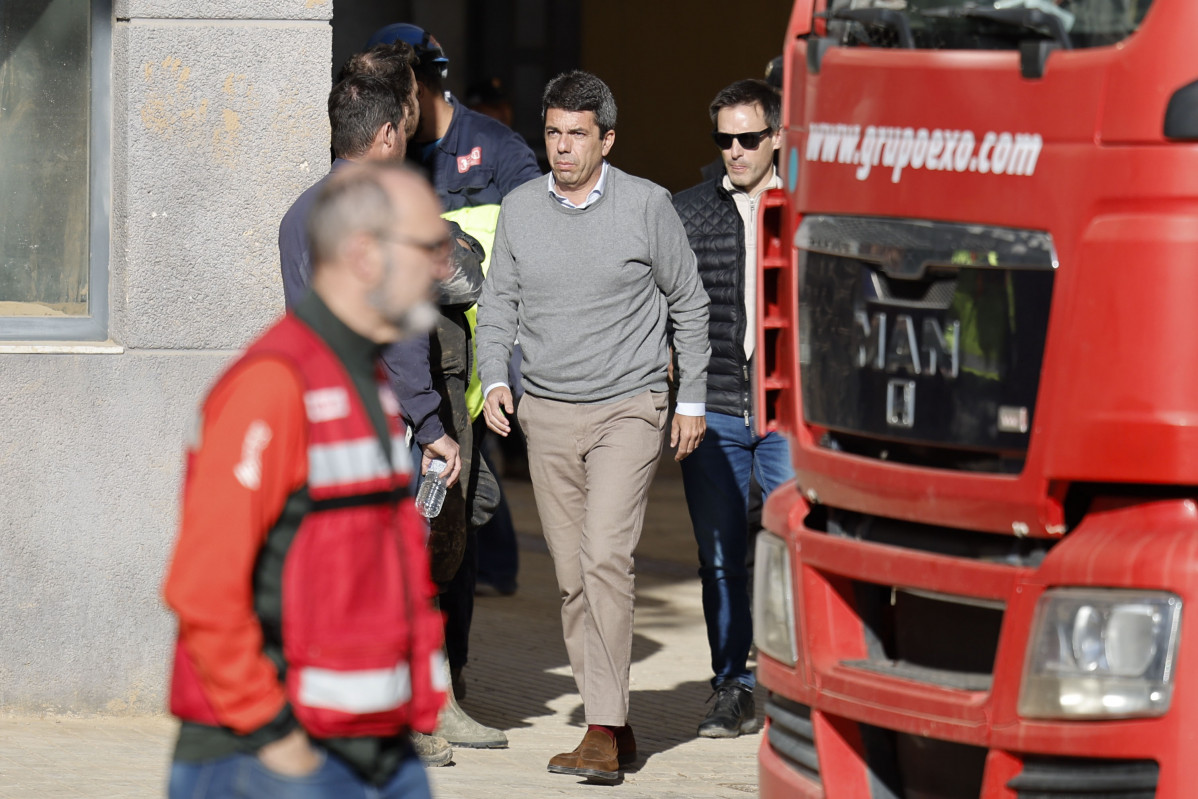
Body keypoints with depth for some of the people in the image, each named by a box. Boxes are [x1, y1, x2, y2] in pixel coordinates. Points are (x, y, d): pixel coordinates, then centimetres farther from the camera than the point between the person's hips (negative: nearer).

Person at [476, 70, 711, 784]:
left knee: (607, 558, -18)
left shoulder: (647, 205, -4)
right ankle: (616, 730, 13)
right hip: (548, 414, 4)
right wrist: (494, 378, -3)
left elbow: (689, 303, 4)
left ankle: (604, 732, -19)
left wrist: (692, 399, 3)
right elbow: (499, 302, 13)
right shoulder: (520, 209, 5)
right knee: (572, 576, 4)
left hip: (629, 409, -4)